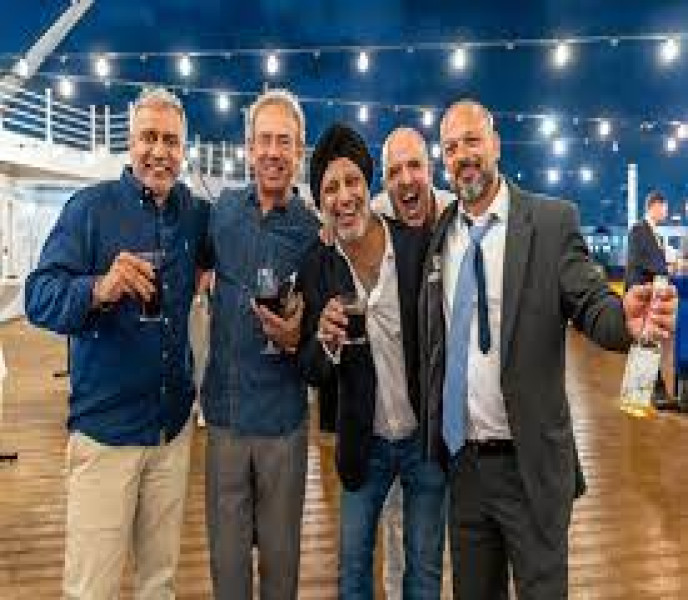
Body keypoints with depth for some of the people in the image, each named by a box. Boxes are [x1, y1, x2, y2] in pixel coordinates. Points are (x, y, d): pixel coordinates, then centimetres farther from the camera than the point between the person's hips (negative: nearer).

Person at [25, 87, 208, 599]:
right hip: (106, 427, -4)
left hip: (174, 424, 4)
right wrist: (98, 289, -36)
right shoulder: (92, 206, -8)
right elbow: (39, 298, -16)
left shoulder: (197, 214, 4)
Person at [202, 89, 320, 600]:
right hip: (223, 409, 2)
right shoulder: (223, 210, 2)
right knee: (226, 552, 15)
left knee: (280, 552, 14)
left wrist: (296, 338, -22)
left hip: (283, 418, -2)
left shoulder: (315, 230, -7)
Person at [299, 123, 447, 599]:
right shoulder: (317, 268, -9)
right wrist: (326, 341, -28)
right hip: (364, 444, 2)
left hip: (426, 437, -1)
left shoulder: (422, 246, -16)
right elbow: (313, 374, -7)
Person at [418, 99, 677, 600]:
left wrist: (626, 318, -34)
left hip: (528, 464, -3)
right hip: (461, 460, 4)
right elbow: (431, 339, 3)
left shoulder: (552, 221, -6)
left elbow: (590, 304, -13)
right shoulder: (440, 233, 3)